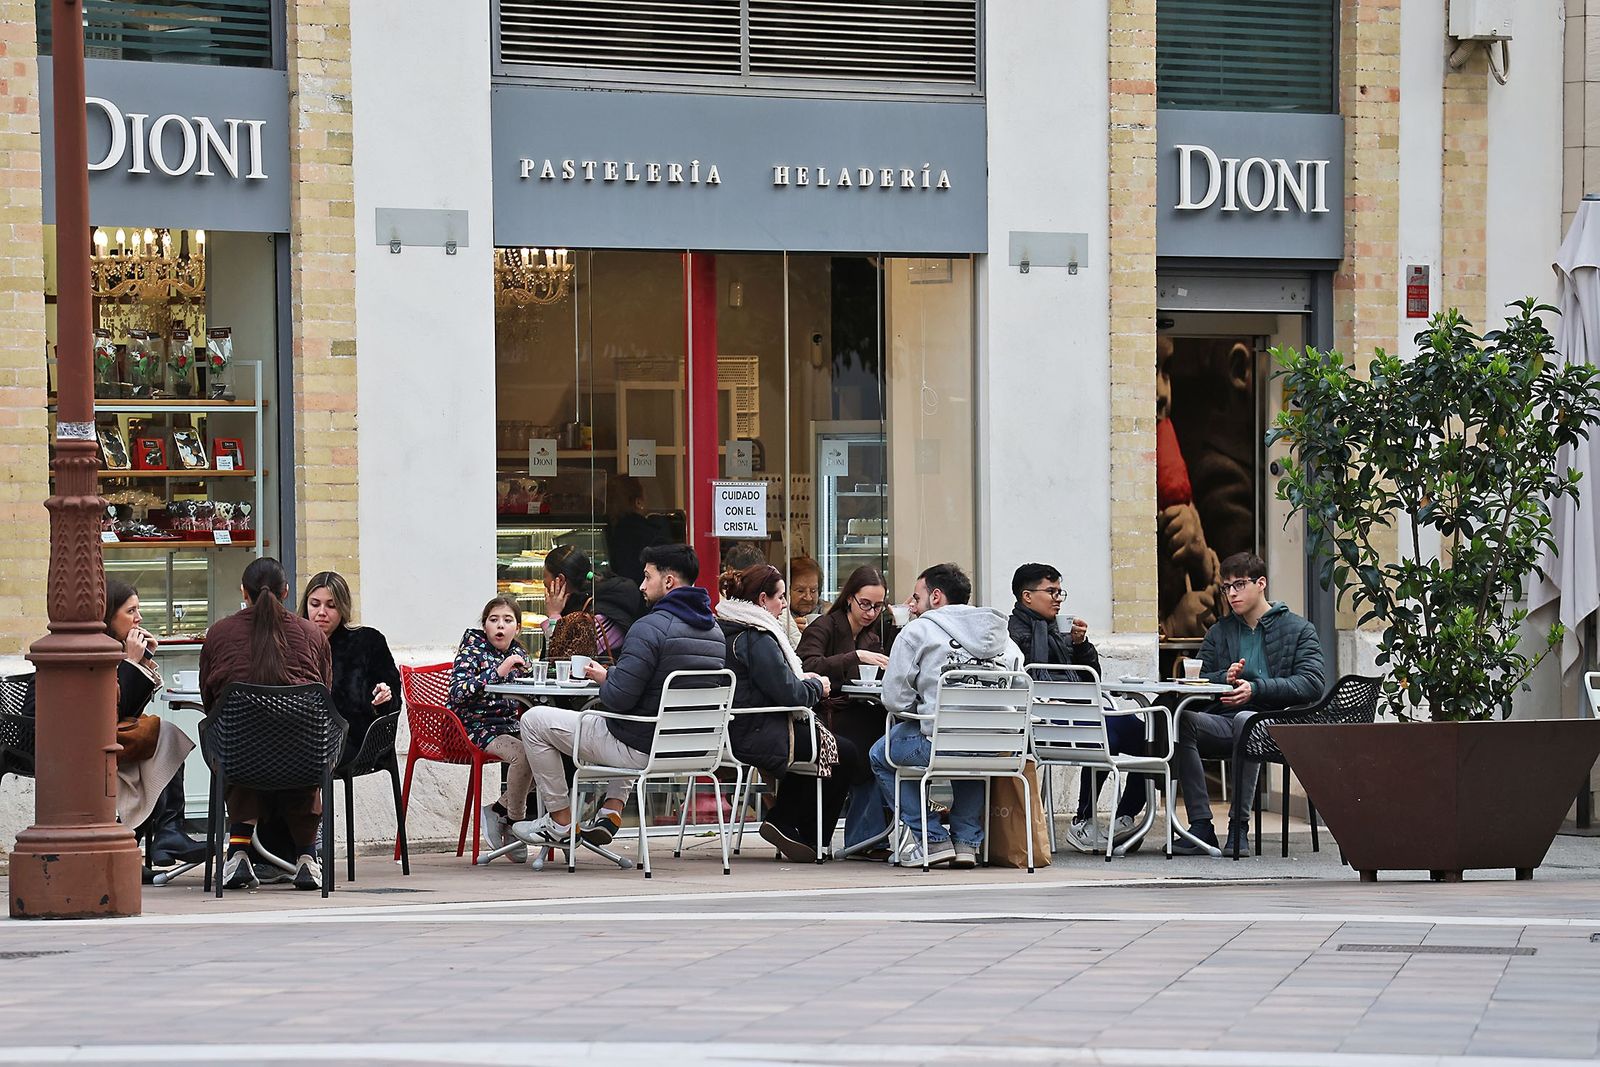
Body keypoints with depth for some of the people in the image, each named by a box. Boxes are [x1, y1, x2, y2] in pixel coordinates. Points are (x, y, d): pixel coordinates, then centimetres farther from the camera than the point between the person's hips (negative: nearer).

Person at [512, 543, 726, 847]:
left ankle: (561, 822, 13)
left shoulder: (651, 628, -21)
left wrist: (604, 678, -1)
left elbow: (618, 698, -23)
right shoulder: (715, 631, 5)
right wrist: (612, 673, 14)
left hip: (640, 749, -8)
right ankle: (612, 811, 28)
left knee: (534, 721, 7)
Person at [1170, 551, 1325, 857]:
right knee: (1180, 721, -29)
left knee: (1244, 720, -40)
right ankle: (1201, 827, -31)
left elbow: (1311, 684, -4)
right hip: (1224, 722, 4)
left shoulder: (1298, 630, 11)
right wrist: (1225, 678, -7)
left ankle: (1239, 827, -35)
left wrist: (1256, 689, -14)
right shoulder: (1219, 633, 24)